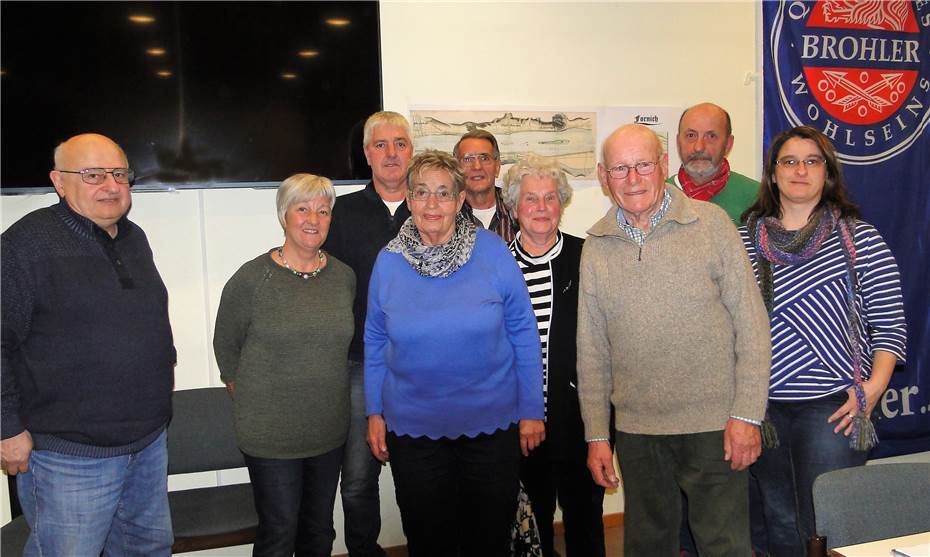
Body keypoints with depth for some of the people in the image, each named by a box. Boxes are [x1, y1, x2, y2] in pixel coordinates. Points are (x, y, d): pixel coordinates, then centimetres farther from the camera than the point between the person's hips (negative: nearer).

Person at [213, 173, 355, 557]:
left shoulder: (344, 276, 2)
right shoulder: (251, 278, -9)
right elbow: (225, 344, 1)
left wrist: (328, 392, 12)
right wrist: (249, 398, 3)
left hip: (329, 430, 4)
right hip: (270, 434, -4)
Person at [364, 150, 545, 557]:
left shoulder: (492, 252, -9)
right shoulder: (389, 261, -3)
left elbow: (523, 333, -5)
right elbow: (375, 341, 6)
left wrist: (531, 410, -3)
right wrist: (374, 412, 7)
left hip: (493, 423, -1)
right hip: (412, 428, 1)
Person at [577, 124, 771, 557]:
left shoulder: (710, 222, -5)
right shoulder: (596, 245, 4)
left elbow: (751, 324, -5)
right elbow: (591, 349, 7)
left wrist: (747, 414, -9)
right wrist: (596, 435, 6)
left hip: (714, 423, -3)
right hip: (636, 429, 3)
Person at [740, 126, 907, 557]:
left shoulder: (858, 238, -1)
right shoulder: (745, 238, 5)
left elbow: (890, 326, 0)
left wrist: (874, 386, -12)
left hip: (832, 408, -3)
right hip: (762, 407, 3)